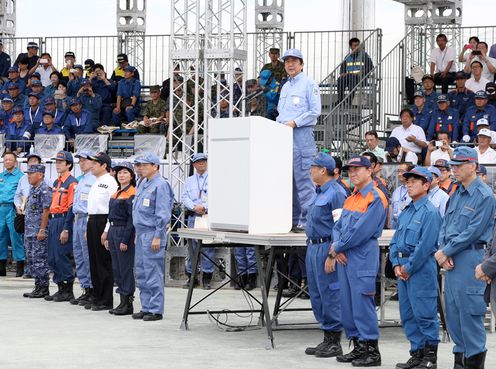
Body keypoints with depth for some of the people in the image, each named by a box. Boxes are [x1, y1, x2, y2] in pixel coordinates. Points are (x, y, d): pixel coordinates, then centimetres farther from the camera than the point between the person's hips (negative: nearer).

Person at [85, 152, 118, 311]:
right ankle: (96, 298, 19)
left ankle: (106, 301, -1)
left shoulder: (110, 182, -11)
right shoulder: (96, 183, 19)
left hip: (103, 222, -9)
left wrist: (107, 231, -20)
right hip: (92, 222, 10)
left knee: (104, 262, -5)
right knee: (93, 261, 12)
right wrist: (88, 228, 21)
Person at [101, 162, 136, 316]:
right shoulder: (116, 193, 16)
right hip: (113, 231, 9)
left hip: (125, 232, -9)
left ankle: (128, 304, -1)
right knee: (116, 268, 10)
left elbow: (132, 218, -15)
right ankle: (122, 302, 16)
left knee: (126, 267, -6)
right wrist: (107, 235, 14)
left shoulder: (132, 194, -11)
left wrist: (125, 240, -19)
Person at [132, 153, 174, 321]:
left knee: (153, 273, -8)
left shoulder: (160, 185, -11)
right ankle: (146, 307, 18)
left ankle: (156, 309, -4)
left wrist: (157, 236, -19)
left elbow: (162, 213, -16)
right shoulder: (143, 183, 16)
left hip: (152, 233, -10)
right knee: (141, 272, 12)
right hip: (141, 232, 10)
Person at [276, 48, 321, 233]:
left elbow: (315, 111, -9)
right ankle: (292, 218, 11)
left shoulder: (309, 84, -1)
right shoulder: (285, 87, 23)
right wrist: (280, 124, 7)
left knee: (303, 178, -10)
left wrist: (294, 122, -15)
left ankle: (306, 219, -9)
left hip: (301, 133, -8)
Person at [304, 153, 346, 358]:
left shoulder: (336, 193, -13)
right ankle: (327, 340, 19)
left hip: (326, 248, -10)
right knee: (317, 296, 12)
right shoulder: (319, 192, 17)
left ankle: (334, 343, 1)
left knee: (330, 296, -5)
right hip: (313, 248, 10)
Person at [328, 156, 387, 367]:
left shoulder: (375, 198, -11)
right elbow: (339, 226, 17)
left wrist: (337, 248, -10)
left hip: (363, 258, -9)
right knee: (347, 304, 11)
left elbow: (361, 232, -18)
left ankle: (372, 352, -3)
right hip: (343, 257, 9)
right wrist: (335, 247, -3)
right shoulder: (351, 198, 18)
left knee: (362, 304, -9)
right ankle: (358, 348, 19)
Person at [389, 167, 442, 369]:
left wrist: (408, 267, -14)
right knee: (407, 314, 11)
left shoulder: (430, 212, -11)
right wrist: (396, 264, 3)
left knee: (425, 314, -5)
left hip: (421, 268, -9)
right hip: (403, 269, 9)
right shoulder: (405, 212, 16)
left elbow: (425, 245, -17)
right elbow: (395, 240, 17)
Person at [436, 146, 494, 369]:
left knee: (469, 312, -8)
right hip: (451, 260, 8)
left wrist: (446, 251, -13)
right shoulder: (456, 194, 15)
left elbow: (473, 231, -16)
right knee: (452, 311, 11)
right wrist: (442, 251, -3)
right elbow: (445, 224, 15)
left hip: (470, 258, -8)